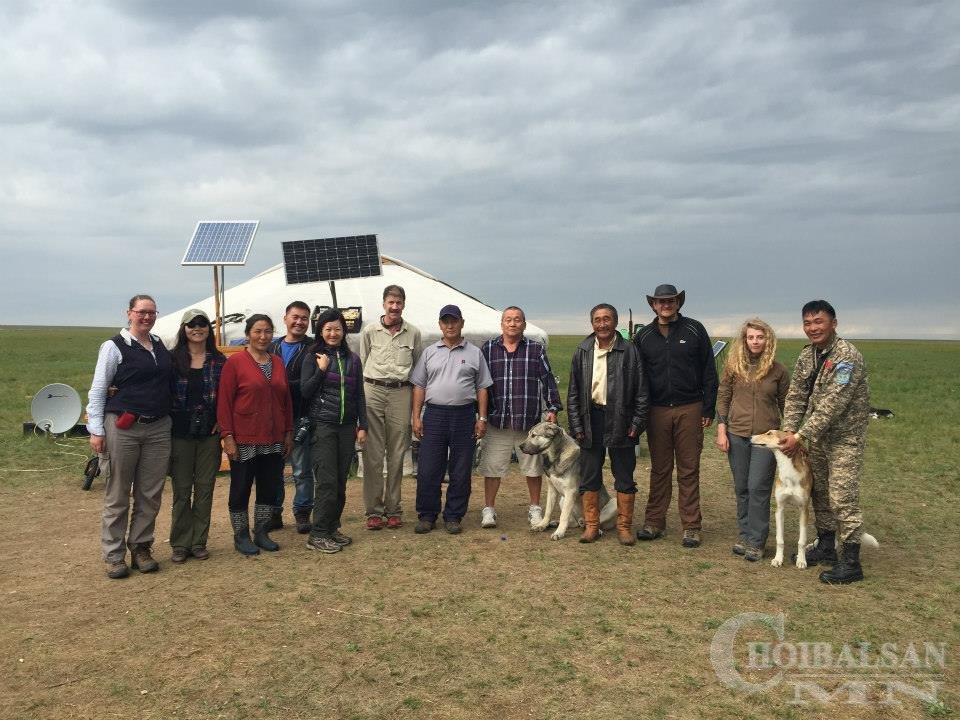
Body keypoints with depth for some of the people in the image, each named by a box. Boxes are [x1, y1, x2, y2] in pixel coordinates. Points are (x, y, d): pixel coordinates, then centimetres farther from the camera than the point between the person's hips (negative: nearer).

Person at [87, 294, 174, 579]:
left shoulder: (160, 346, 12)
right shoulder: (115, 346, -3)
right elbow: (97, 390, -4)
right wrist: (96, 430, -10)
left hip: (158, 428, 5)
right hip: (122, 428, -5)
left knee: (150, 494, 9)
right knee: (117, 495, 3)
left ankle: (141, 548, 22)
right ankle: (113, 555, 13)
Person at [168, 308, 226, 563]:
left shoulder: (218, 360, 6)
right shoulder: (173, 359, 1)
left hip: (209, 434, 2)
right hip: (180, 433, -1)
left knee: (205, 488, 6)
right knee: (181, 490, 4)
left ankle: (199, 542, 17)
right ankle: (180, 544, 15)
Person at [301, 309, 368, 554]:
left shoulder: (352, 359, 11)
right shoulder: (313, 358, 1)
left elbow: (359, 395, 13)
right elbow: (304, 392, -5)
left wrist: (362, 425, 8)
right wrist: (321, 369, -12)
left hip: (347, 427, 4)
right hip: (322, 426, -4)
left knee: (341, 481, 6)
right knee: (327, 481, -8)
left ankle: (332, 528, 18)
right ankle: (318, 535, -1)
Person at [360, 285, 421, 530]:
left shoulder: (413, 333, 9)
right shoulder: (370, 330, 7)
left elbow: (417, 367, 15)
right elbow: (361, 364, 13)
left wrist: (415, 398, 9)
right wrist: (360, 394, 8)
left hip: (401, 393, 1)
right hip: (373, 392, -1)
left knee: (397, 455, 4)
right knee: (373, 454, -1)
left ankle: (393, 508, 14)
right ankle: (373, 510, 7)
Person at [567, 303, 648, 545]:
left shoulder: (629, 350, -2)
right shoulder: (582, 351, 5)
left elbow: (641, 391, -1)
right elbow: (573, 392, 7)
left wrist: (637, 423, -7)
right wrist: (577, 425, 1)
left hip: (620, 420, -2)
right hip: (591, 418, 2)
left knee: (624, 477, 7)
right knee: (589, 477, 8)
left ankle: (624, 526, 19)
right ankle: (591, 525, 19)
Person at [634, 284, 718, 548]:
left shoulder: (694, 330, 2)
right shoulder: (643, 335, 8)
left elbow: (709, 372, 2)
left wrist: (708, 409, -3)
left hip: (689, 409, -2)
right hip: (657, 410, 2)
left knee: (689, 470, 2)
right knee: (659, 469, 9)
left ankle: (691, 527, 8)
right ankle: (654, 521, 16)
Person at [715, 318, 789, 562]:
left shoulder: (778, 370, 0)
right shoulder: (733, 365, 1)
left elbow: (785, 404, 8)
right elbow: (722, 397, 4)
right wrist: (721, 430, -1)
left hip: (766, 436, -2)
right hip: (737, 435, 2)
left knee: (758, 487, -5)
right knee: (741, 488, 10)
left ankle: (756, 541, 6)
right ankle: (744, 534, 24)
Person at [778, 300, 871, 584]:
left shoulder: (847, 356, -20)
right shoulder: (807, 355, 5)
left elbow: (833, 404, -26)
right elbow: (796, 396, 4)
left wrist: (801, 436, -25)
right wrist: (789, 432, -10)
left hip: (844, 438, -8)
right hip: (816, 437, 8)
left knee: (842, 499, -6)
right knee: (820, 493, 16)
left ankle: (850, 563, 5)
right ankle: (825, 547, 31)